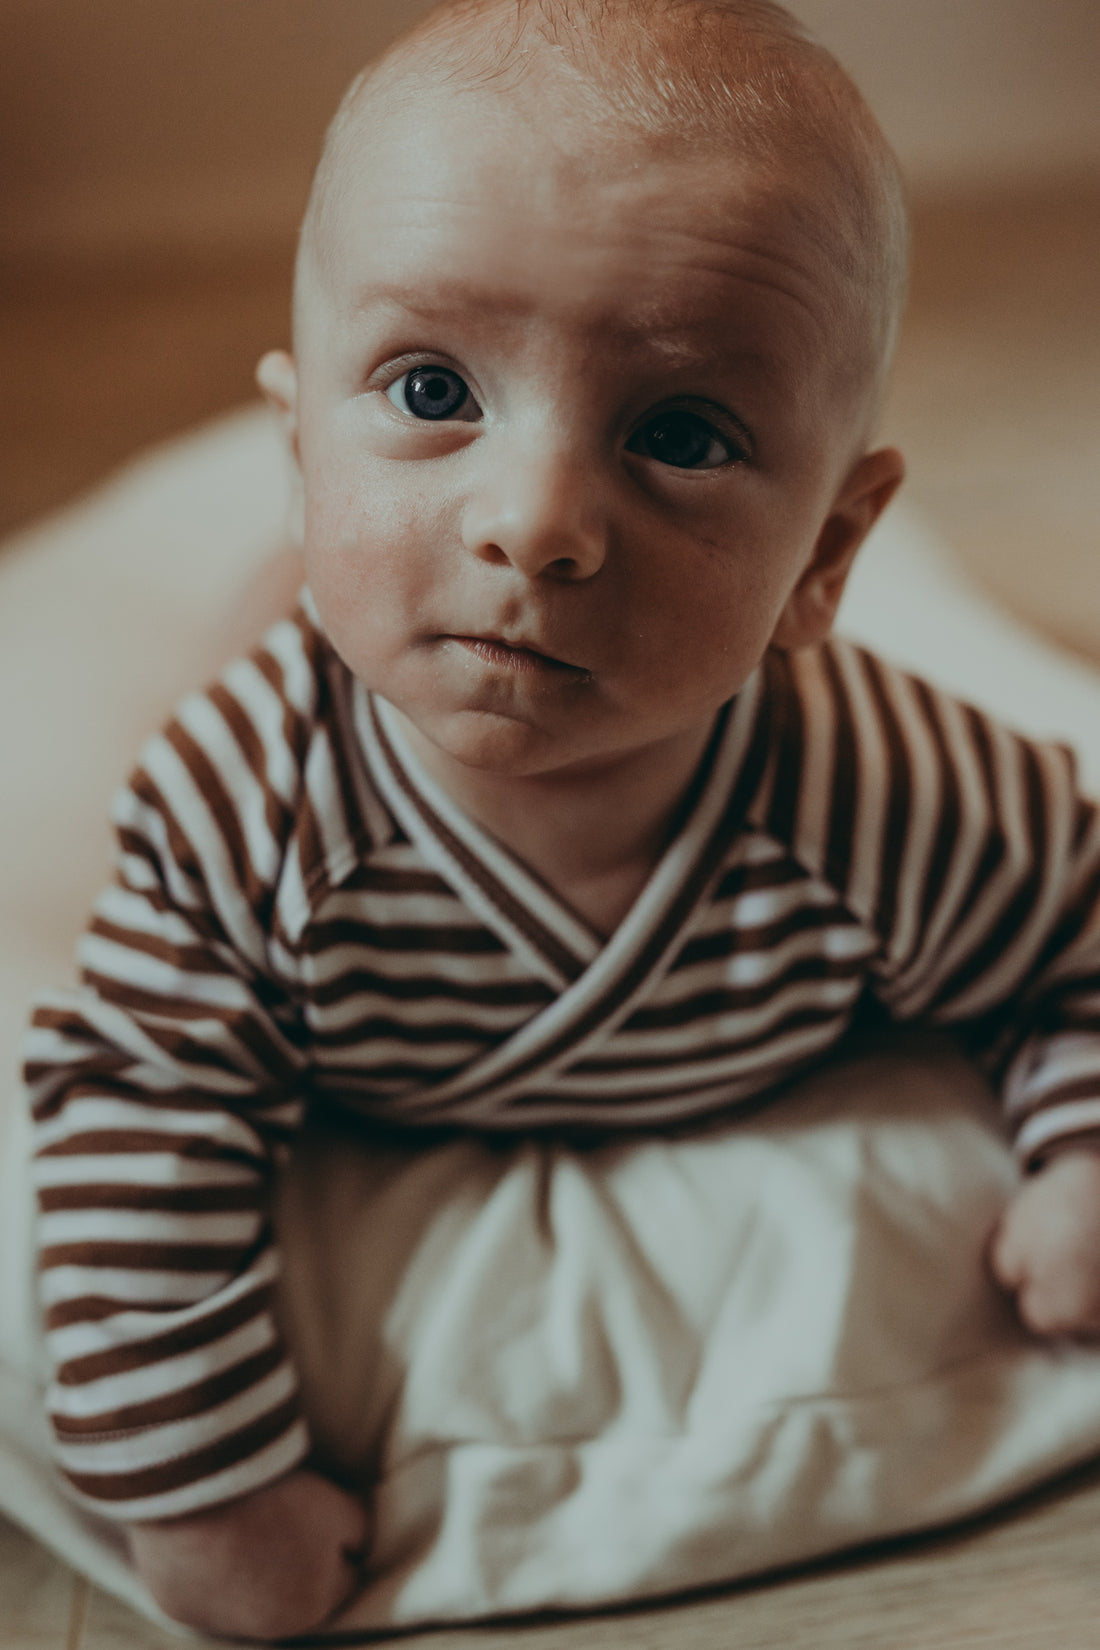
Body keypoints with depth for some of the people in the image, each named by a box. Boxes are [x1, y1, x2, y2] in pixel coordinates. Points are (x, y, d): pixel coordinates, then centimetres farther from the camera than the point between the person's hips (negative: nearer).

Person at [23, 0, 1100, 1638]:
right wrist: (199, 1484, -30)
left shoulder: (897, 813, -40)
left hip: (776, 1130, 1)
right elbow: (143, 1126, -31)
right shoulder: (250, 803, -42)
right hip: (377, 1138, 0)